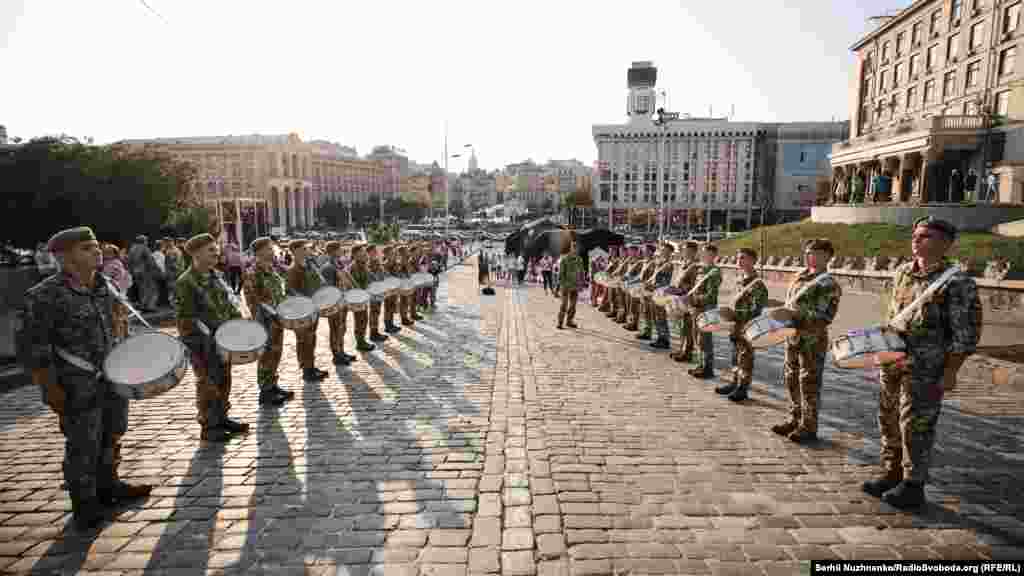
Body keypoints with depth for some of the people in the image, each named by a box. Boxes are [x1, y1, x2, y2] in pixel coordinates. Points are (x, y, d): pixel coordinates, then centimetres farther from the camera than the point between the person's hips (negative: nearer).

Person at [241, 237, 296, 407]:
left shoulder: (272, 270, 9)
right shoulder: (252, 274, -16)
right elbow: (251, 299, -19)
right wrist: (268, 316, -24)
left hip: (278, 319, 8)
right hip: (266, 322, -8)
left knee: (276, 354, 16)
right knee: (266, 356, 1)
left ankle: (272, 385, 29)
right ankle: (265, 392, 12)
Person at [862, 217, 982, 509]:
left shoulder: (957, 282, -11)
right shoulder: (902, 272, 9)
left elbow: (965, 334, -12)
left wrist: (950, 372, -14)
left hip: (926, 370, -7)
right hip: (892, 362, 7)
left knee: (916, 426, 1)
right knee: (888, 421, 15)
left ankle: (913, 486, 16)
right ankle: (891, 474, 30)